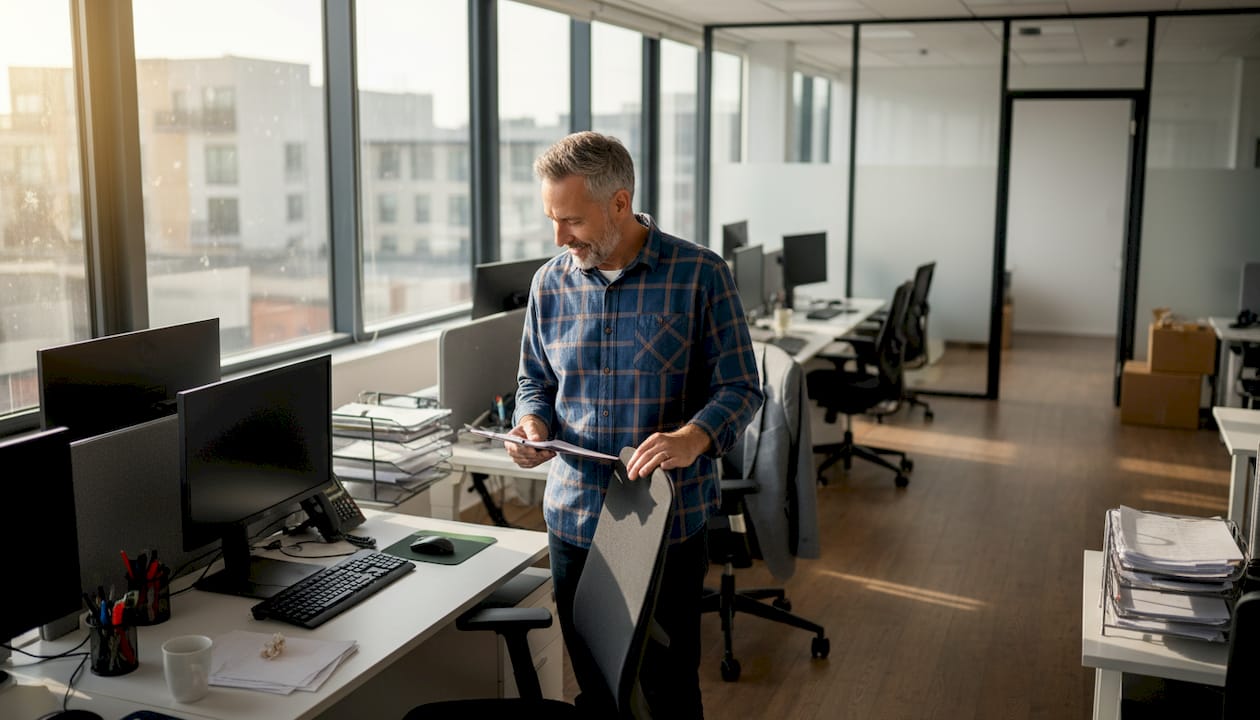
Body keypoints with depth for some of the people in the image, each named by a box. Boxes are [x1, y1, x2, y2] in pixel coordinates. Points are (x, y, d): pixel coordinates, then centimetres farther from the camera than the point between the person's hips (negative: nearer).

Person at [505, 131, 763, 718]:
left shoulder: (700, 274, -9)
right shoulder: (551, 282, 4)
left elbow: (741, 387, -7)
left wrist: (694, 437, -27)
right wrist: (532, 423, -7)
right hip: (573, 519, 4)